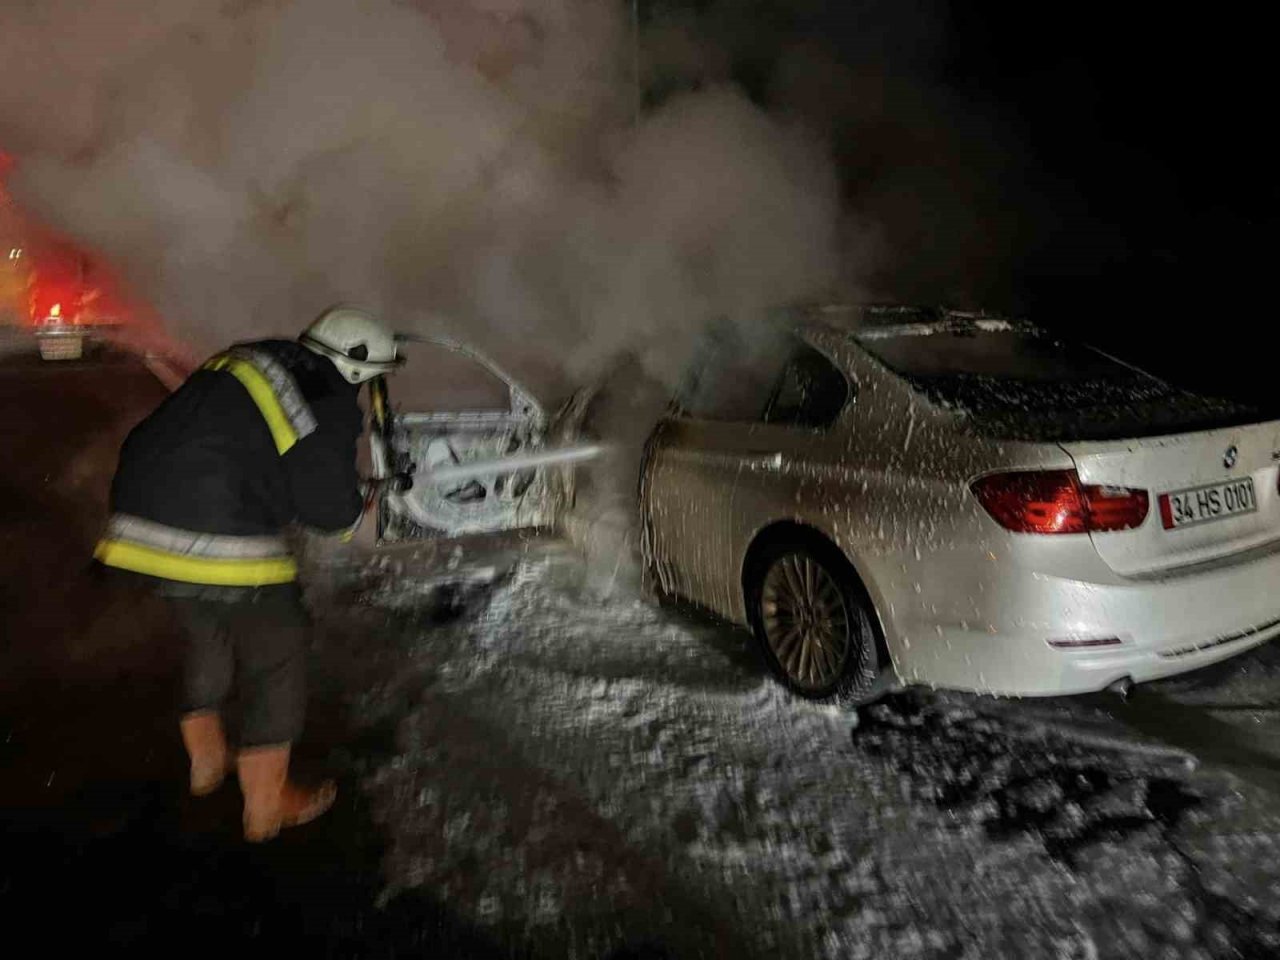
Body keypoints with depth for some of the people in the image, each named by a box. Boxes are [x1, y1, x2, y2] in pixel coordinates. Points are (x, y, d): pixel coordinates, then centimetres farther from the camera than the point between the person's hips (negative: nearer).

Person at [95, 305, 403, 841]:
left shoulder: (244, 361, 14)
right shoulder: (331, 405, -9)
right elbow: (328, 508, -10)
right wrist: (358, 506, 13)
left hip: (143, 521, 8)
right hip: (222, 543, -8)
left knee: (206, 638, 28)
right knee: (275, 656, 10)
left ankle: (206, 761, 48)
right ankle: (266, 805, 21)